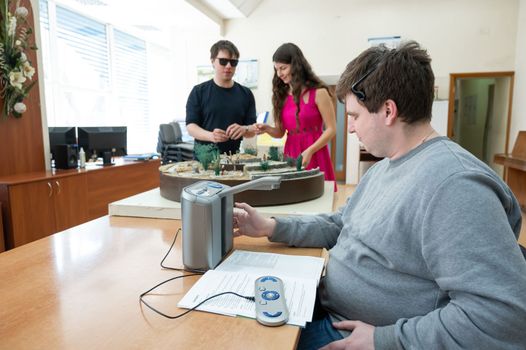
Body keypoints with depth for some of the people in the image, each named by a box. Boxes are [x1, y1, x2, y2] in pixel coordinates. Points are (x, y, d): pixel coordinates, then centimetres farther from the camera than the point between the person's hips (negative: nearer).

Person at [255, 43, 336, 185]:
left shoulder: (318, 92, -5)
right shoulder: (281, 95, 9)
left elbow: (331, 129, -6)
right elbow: (280, 132, 13)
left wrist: (310, 151, -17)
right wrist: (267, 129, -8)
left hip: (315, 155, -4)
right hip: (290, 154, 4)